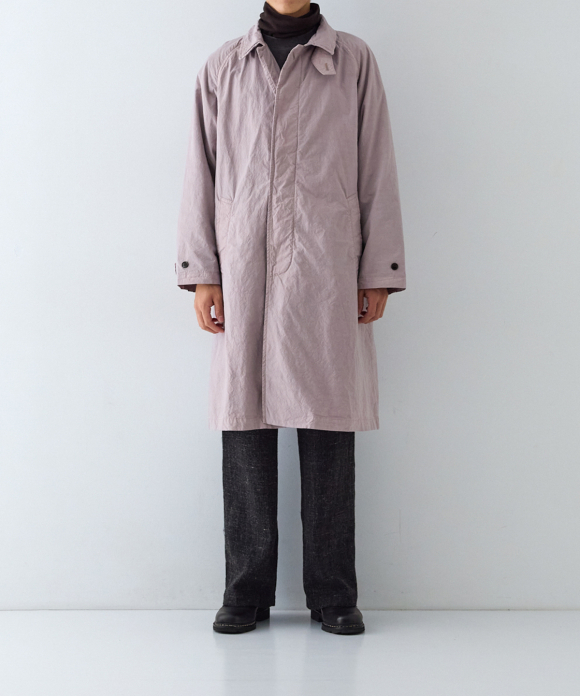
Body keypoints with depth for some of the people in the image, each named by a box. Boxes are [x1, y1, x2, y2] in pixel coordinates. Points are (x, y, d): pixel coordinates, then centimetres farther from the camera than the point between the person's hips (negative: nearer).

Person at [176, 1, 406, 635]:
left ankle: (333, 594, 10)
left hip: (327, 277, -1)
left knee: (328, 430, 0)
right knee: (245, 425, 1)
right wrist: (201, 273, 4)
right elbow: (201, 174, 12)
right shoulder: (222, 69, 14)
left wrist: (378, 274, 2)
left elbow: (376, 172, 7)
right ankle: (246, 592, 12)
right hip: (243, 277, 1)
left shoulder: (354, 61, 11)